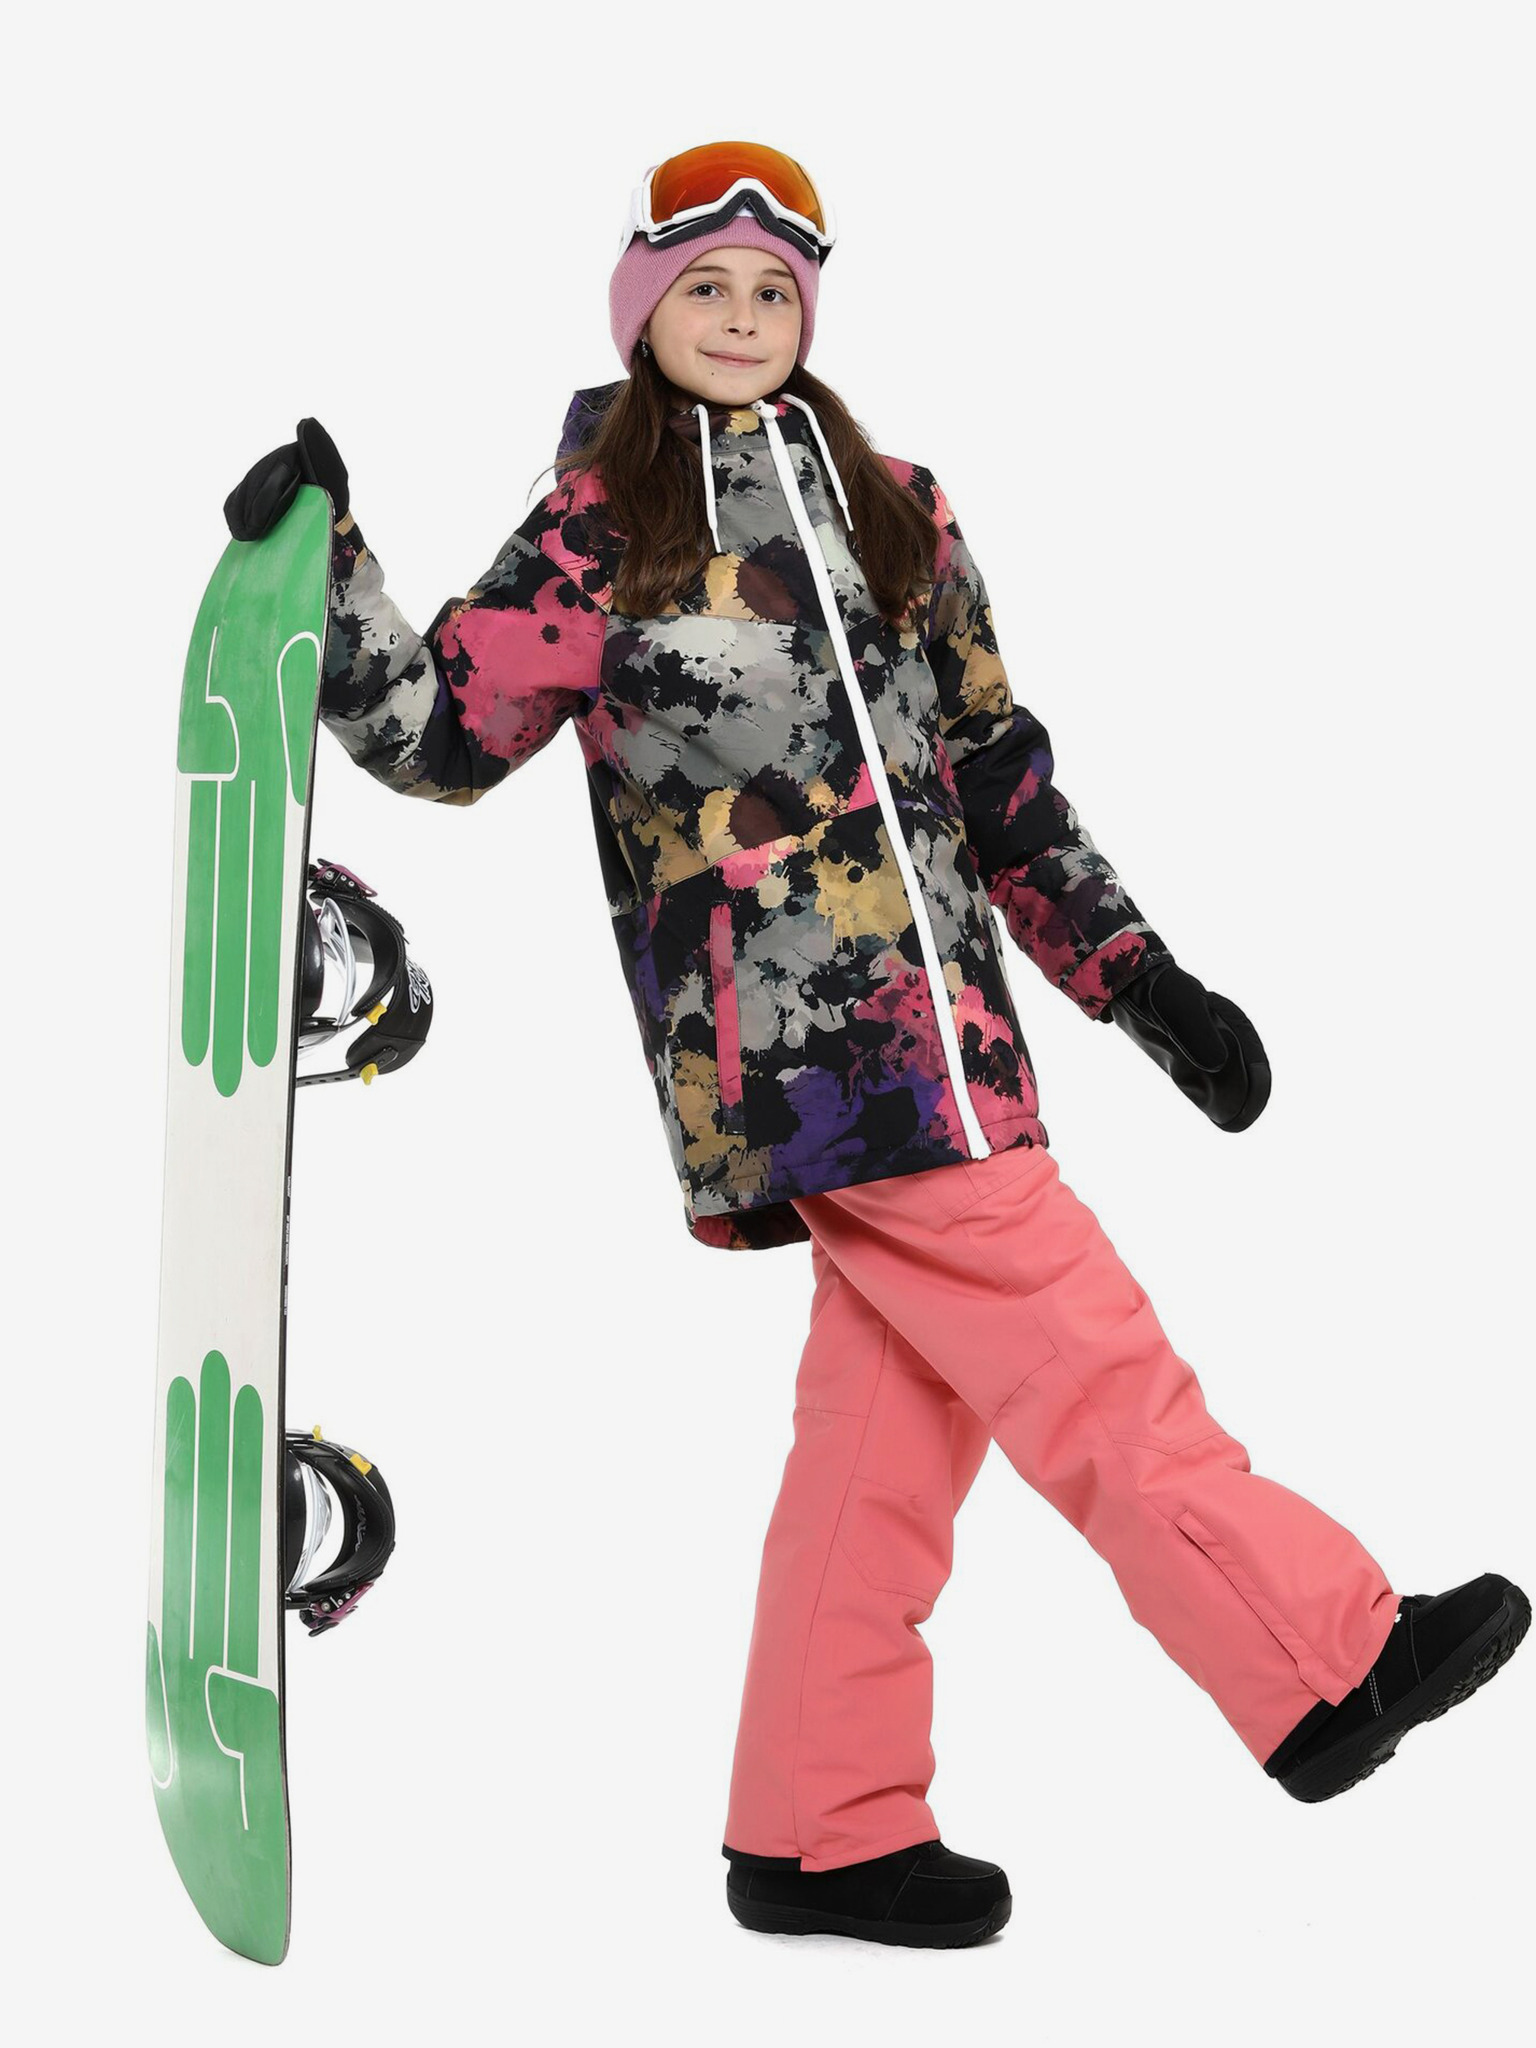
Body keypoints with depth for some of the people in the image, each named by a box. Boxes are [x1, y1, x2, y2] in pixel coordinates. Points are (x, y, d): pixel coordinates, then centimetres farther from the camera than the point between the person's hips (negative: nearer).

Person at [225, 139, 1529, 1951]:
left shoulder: (892, 509, 16)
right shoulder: (600, 529, 1)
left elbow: (996, 772, 18)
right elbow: (443, 733, 1)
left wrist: (1140, 979, 14)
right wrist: (324, 573, -12)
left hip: (931, 1014, 6)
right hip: (783, 1039, -6)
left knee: (892, 1412, 7)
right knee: (1087, 1355, -7)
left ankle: (820, 1833, 18)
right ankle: (1330, 1664, 4)